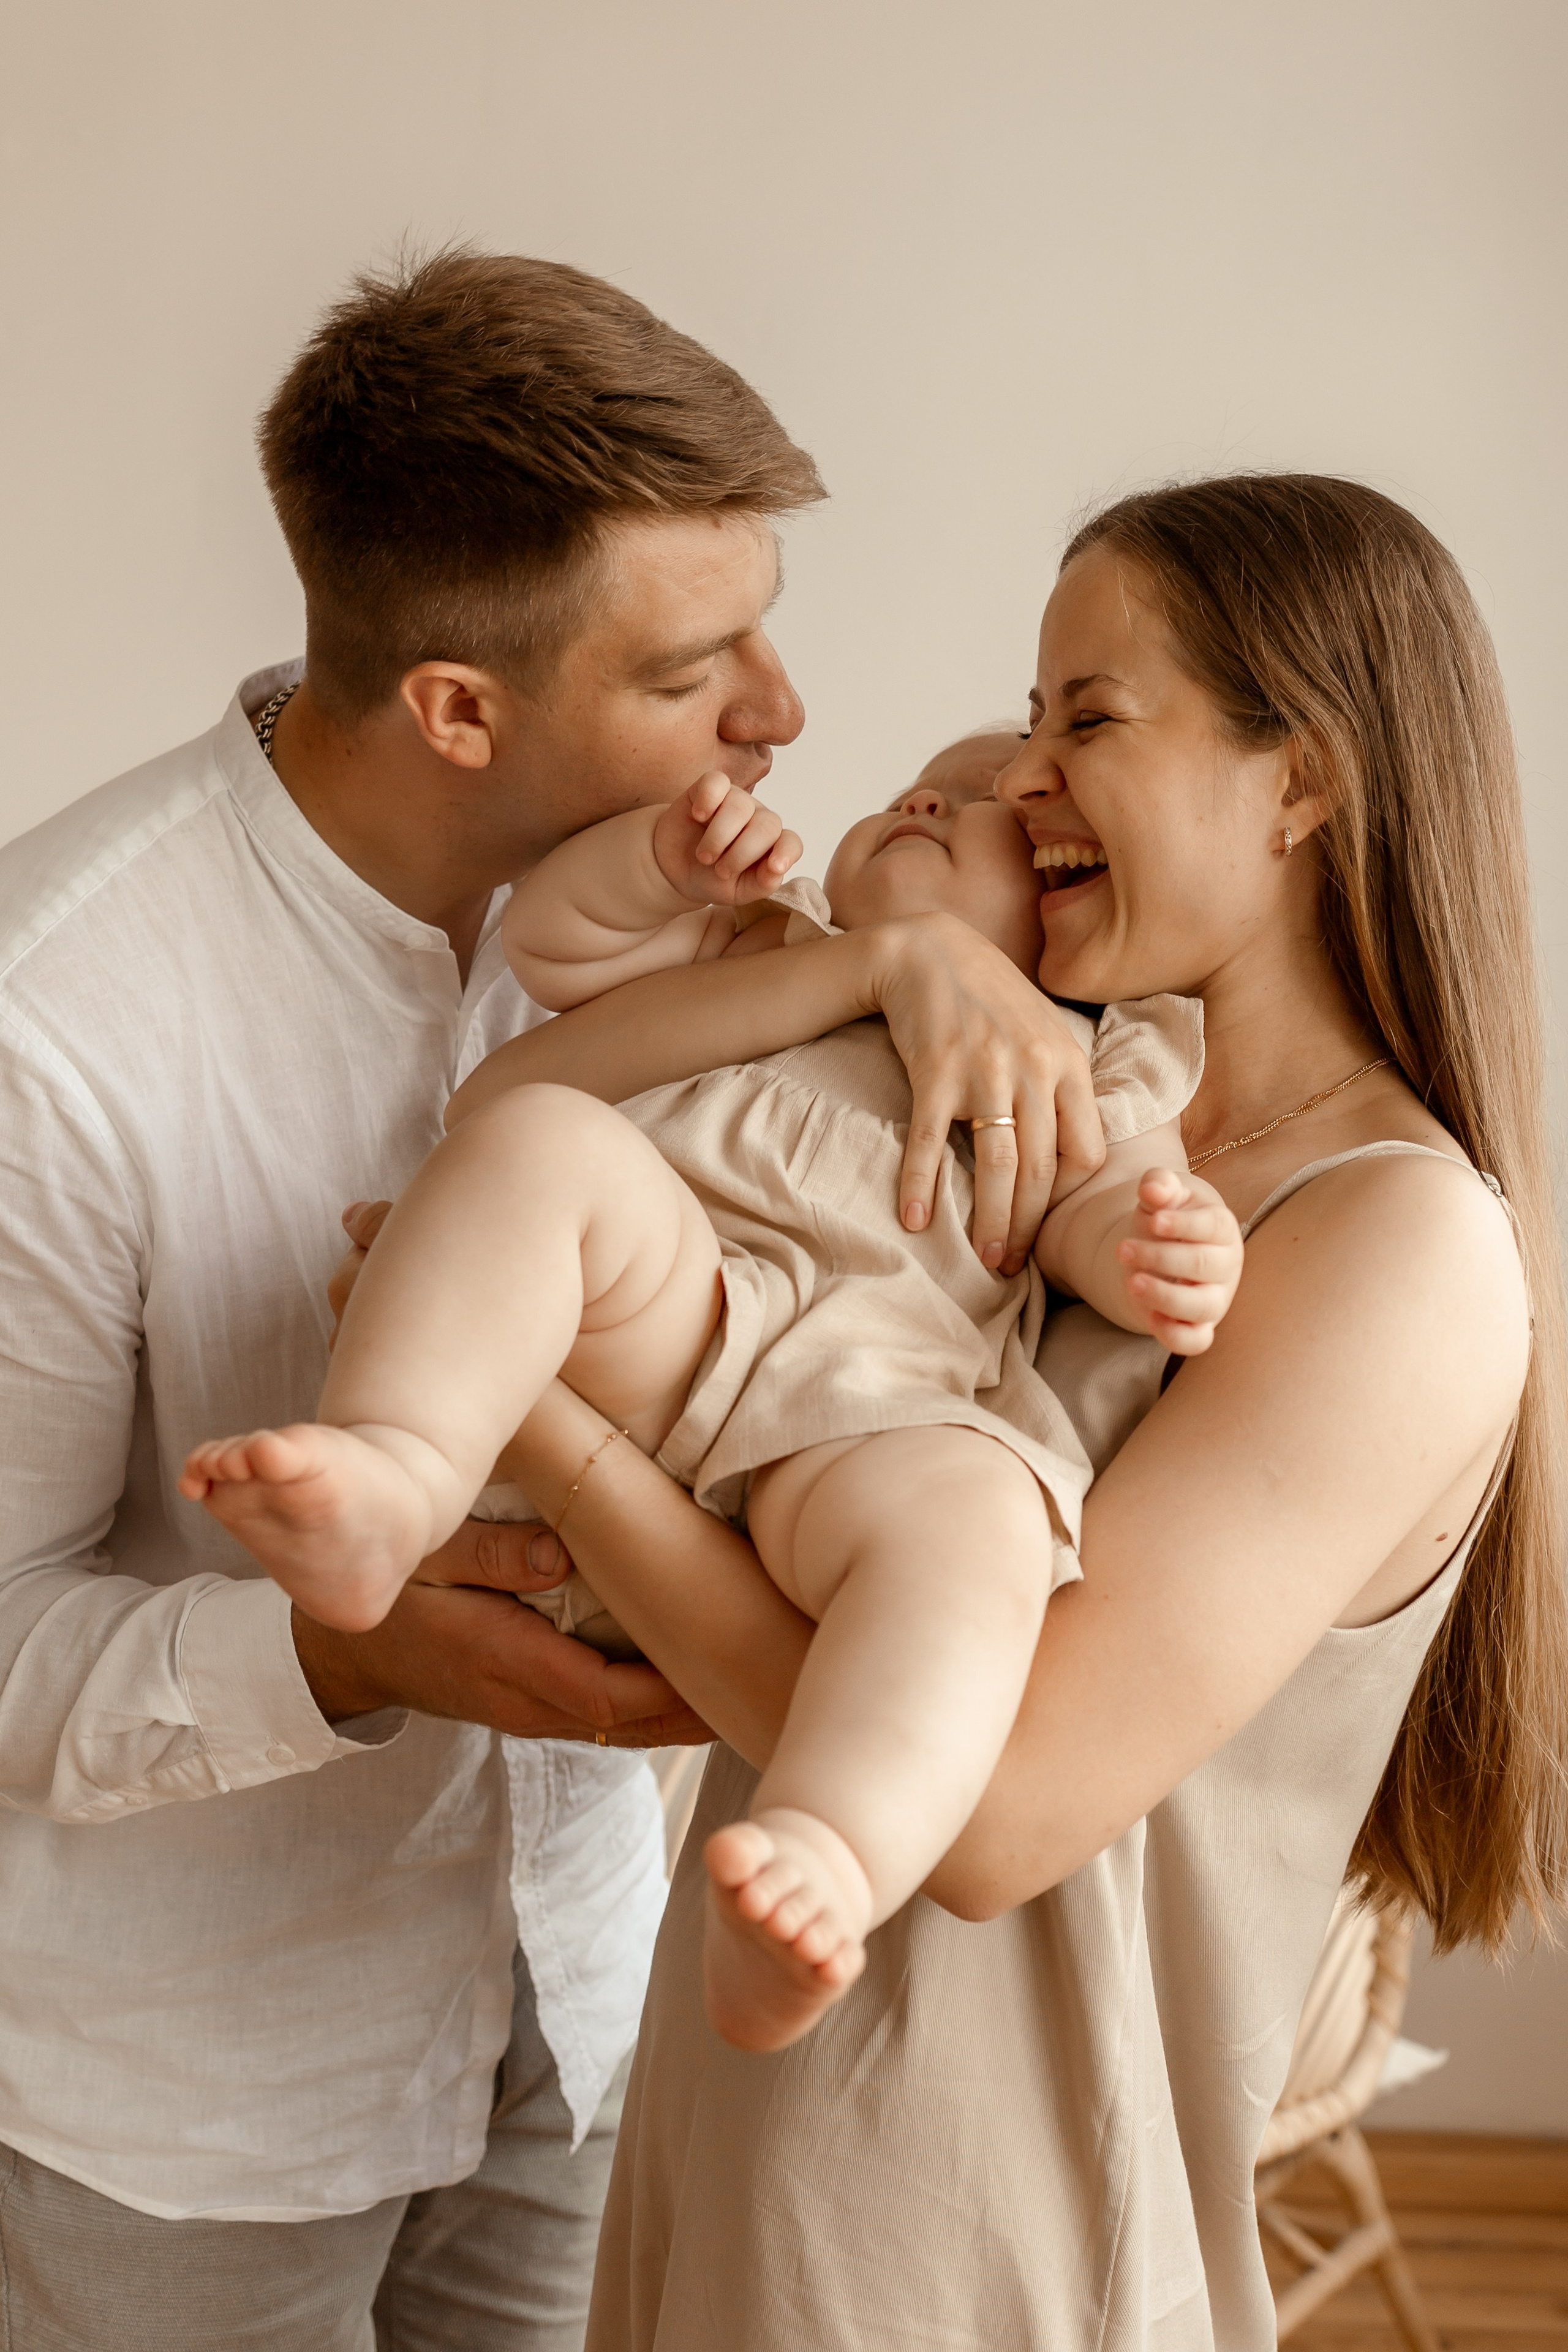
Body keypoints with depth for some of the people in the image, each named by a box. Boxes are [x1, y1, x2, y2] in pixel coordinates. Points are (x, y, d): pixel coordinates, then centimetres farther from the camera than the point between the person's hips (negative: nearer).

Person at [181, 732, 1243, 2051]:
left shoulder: (1091, 1067, 32)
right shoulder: (764, 944, 39)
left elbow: (1103, 1211, 15)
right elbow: (554, 943, 32)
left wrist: (1173, 1253, -9)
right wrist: (666, 859, 12)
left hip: (872, 1407, -2)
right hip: (652, 1336, 3)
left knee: (972, 1517, -36)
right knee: (541, 1137, -28)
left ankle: (818, 1870, -55)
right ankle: (397, 1479, -45)